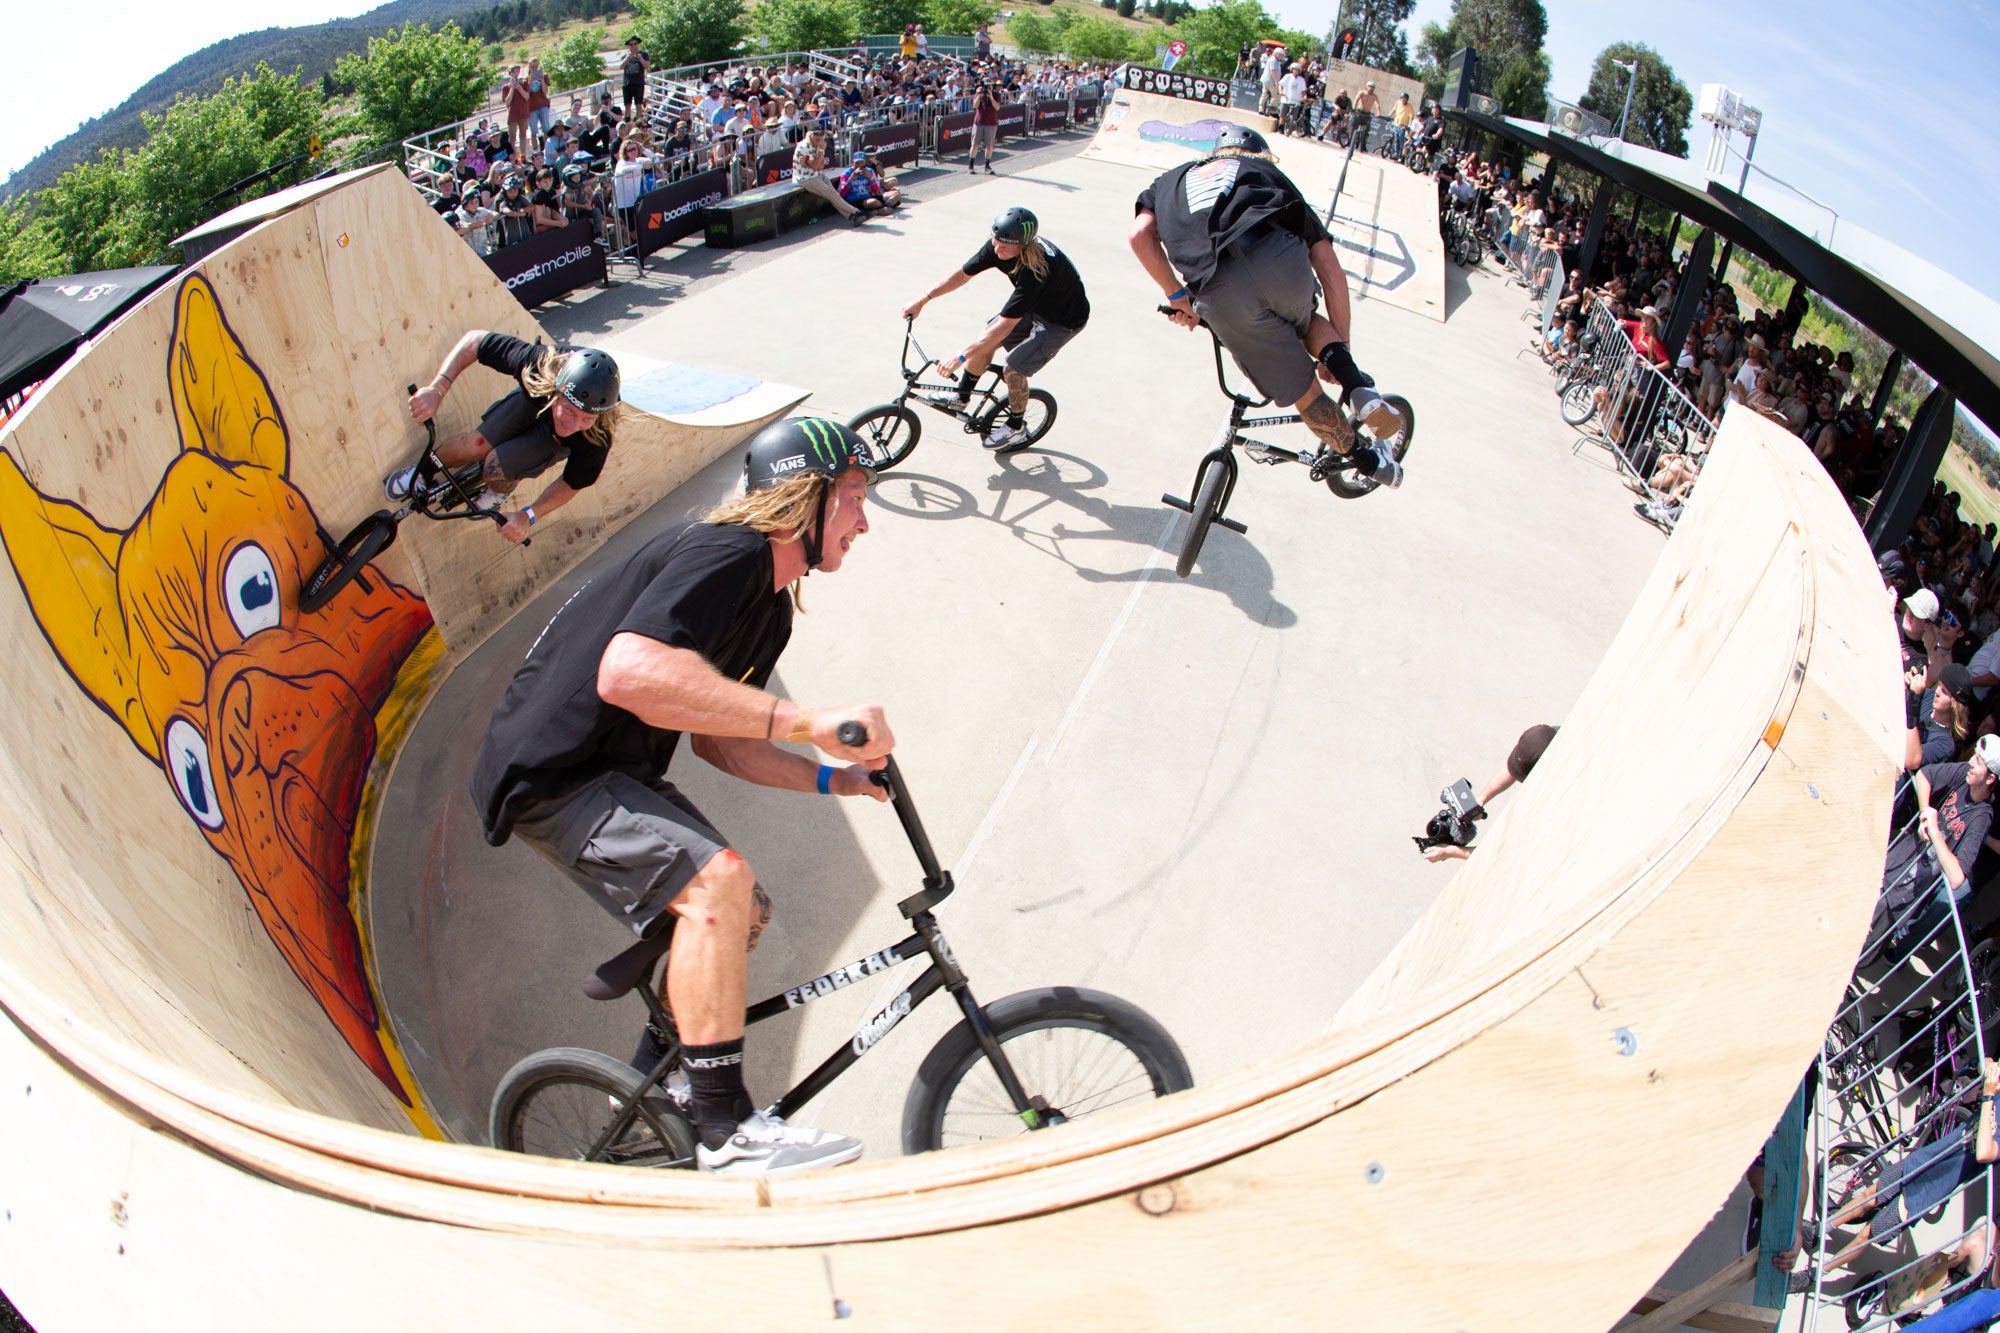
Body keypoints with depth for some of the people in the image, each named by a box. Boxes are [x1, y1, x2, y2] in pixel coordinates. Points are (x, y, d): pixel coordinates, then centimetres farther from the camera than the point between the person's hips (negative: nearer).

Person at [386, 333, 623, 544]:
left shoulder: (597, 440, -41)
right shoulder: (538, 362, -41)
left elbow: (572, 484, -21)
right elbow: (474, 339, -26)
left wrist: (528, 517, -28)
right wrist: (436, 388, -37)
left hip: (556, 440, -2)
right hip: (531, 401, 2)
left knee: (496, 468, -24)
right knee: (475, 446, -18)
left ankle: (500, 491, 15)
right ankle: (424, 471, 17)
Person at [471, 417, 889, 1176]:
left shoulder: (770, 606, 10)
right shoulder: (727, 554, -22)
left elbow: (717, 735, 14)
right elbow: (628, 671, -39)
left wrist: (829, 779, 2)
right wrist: (806, 720, -42)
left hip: (615, 772, 10)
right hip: (551, 772, -10)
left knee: (743, 914, 11)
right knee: (718, 881, -28)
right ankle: (727, 1132, -19)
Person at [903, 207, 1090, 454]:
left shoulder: (1035, 269, -41)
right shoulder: (999, 245, -20)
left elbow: (1004, 326, -41)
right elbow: (963, 274, -6)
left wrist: (961, 358, -41)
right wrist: (922, 300, -10)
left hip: (1063, 321, -7)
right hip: (1033, 305, 7)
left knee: (1014, 368, -13)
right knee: (985, 341, -2)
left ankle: (1016, 428, 12)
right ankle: (961, 397, 19)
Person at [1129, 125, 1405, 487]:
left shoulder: (1174, 178, 37)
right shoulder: (1269, 173, 34)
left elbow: (1140, 234, 13)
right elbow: (1331, 272, 27)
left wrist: (1177, 295, 23)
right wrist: (1339, 347, 34)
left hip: (1218, 292, 0)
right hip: (1278, 256, 0)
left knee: (1303, 392, 19)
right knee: (1303, 320, 36)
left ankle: (1366, 459, 26)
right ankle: (1358, 386, 16)